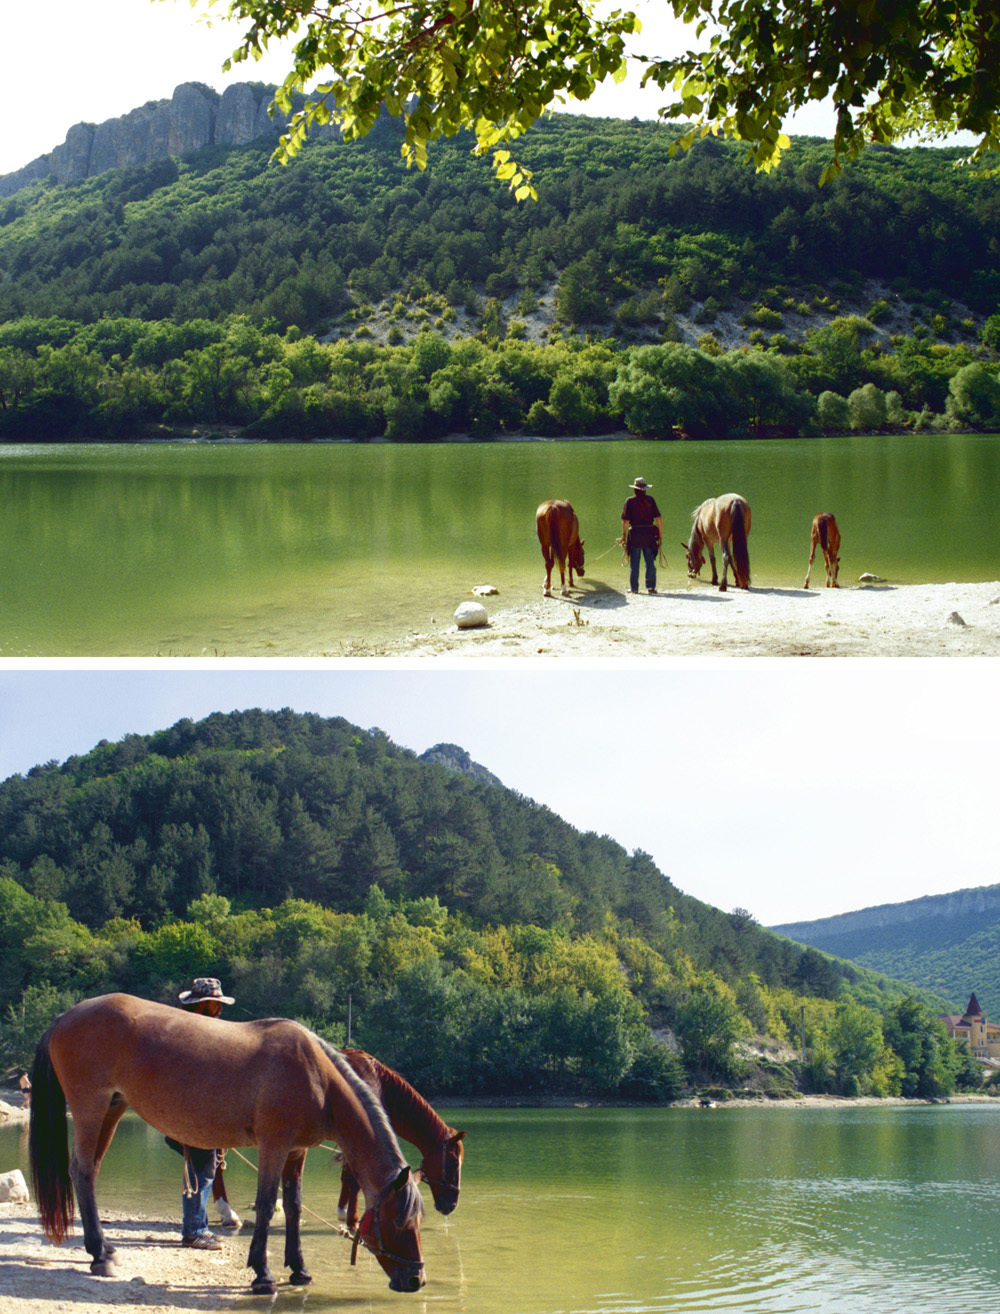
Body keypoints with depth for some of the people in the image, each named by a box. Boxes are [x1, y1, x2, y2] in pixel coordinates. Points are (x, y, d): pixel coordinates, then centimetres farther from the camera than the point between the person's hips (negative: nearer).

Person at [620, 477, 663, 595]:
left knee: (634, 562, 5)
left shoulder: (630, 501, -2)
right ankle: (651, 586, 7)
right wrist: (660, 534, 4)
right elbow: (658, 518, -2)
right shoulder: (650, 500, 2)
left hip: (635, 533, -1)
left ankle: (634, 587, 6)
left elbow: (625, 520, -5)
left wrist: (624, 535, 3)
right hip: (649, 533, 1)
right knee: (650, 561, 8)